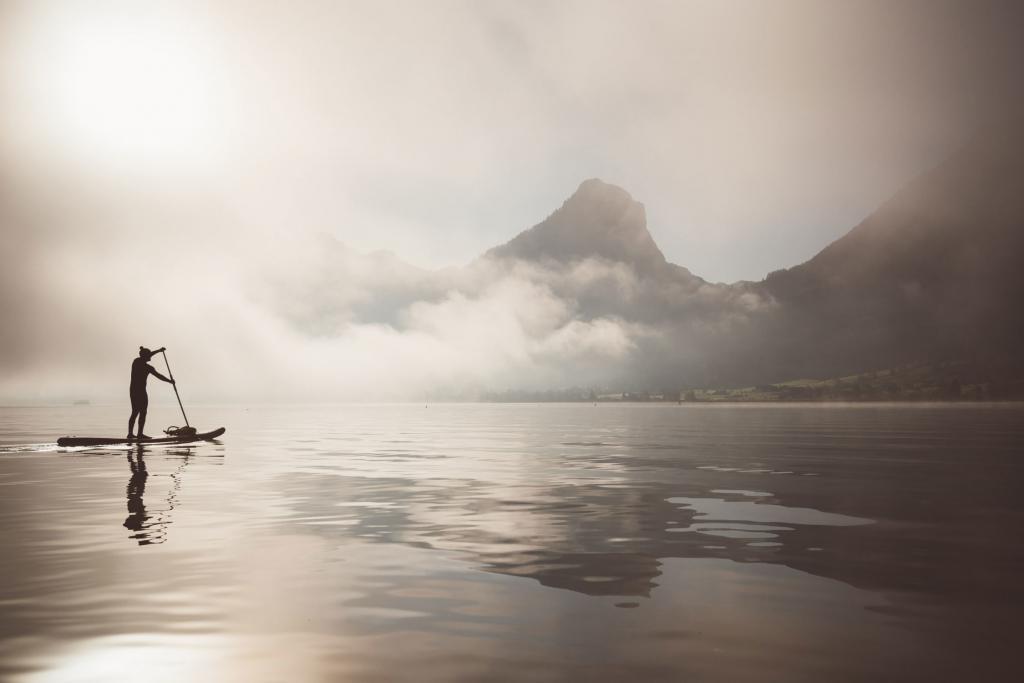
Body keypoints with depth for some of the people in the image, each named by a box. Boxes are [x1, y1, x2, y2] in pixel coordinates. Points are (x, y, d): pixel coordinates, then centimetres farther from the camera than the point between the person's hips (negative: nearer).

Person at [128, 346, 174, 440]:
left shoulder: (136, 361, 6)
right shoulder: (148, 367, -13)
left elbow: (145, 356, 26)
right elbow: (159, 376, -8)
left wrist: (158, 350, 31)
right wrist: (170, 381, 6)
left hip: (132, 390, 8)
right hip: (141, 391, -8)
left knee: (135, 412, 14)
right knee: (143, 413, -2)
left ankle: (130, 433, 13)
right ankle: (140, 434, -5)